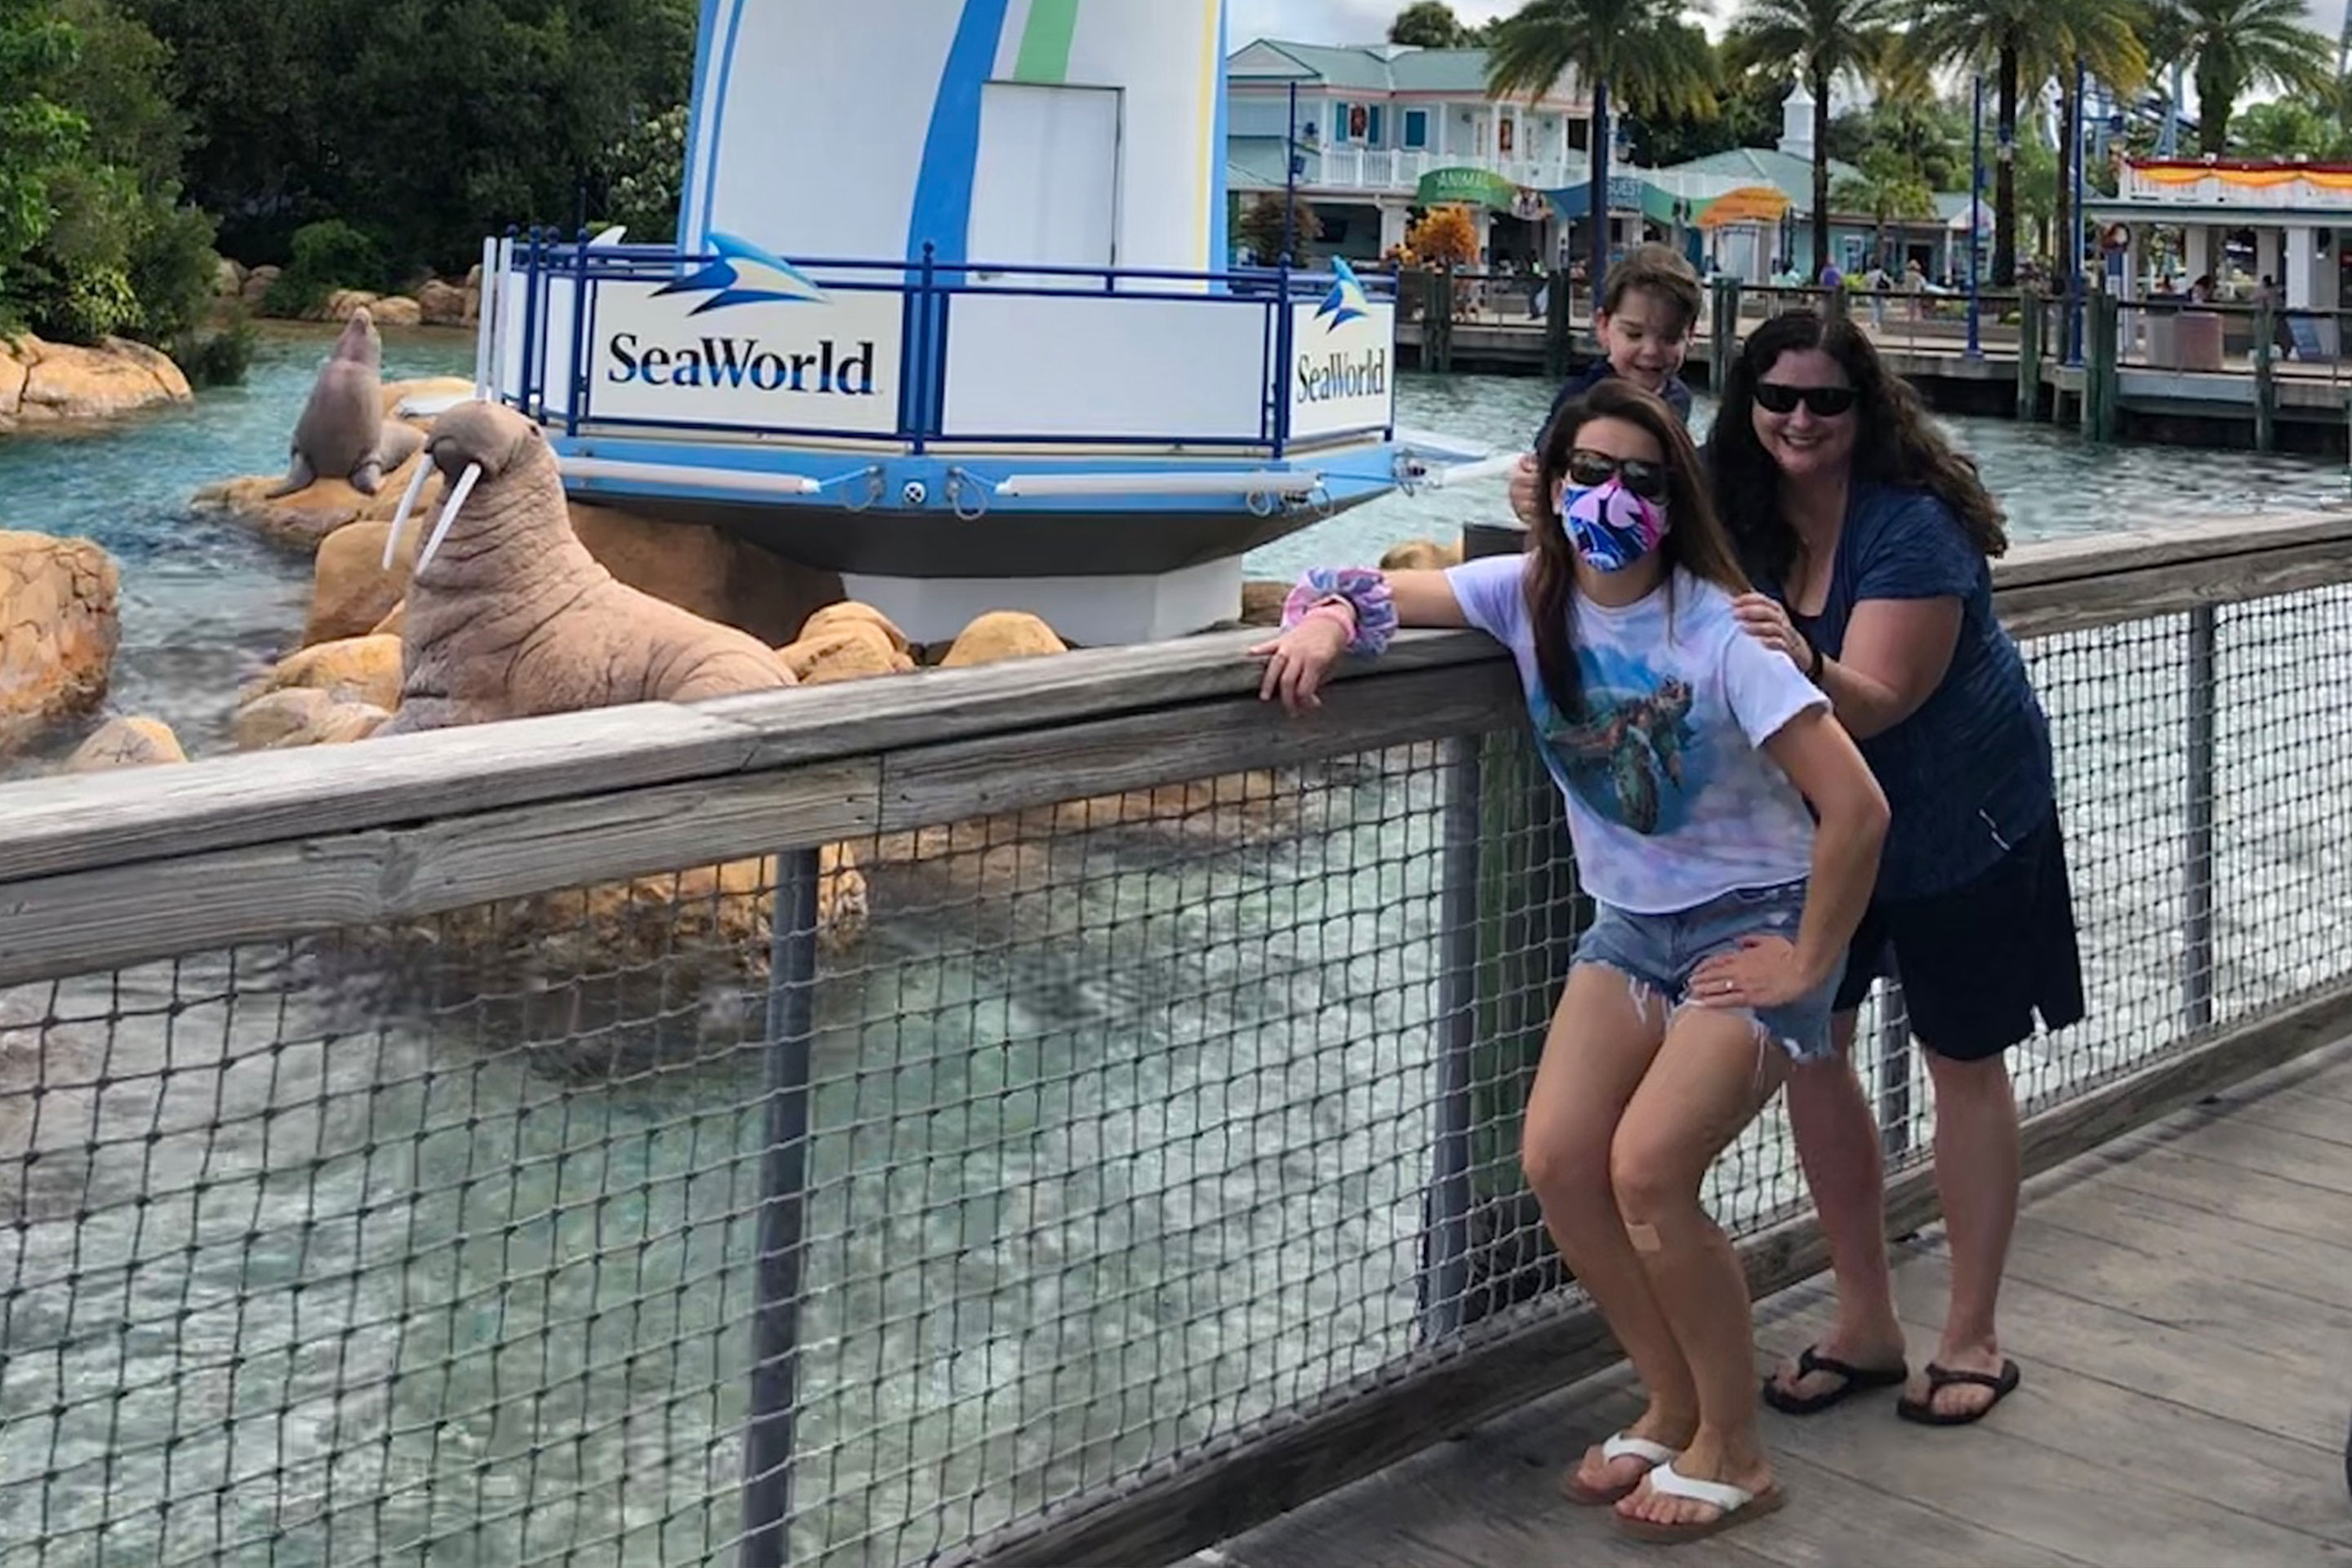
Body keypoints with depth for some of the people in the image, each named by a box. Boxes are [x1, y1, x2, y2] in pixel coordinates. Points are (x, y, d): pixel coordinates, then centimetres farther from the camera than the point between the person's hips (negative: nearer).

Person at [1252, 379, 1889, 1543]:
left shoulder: (1717, 632, -23)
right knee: (1556, 1160, -7)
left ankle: (1733, 1452, 2)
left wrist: (1807, 962, -18)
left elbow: (1856, 806, -26)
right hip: (1631, 922, 6)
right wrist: (1327, 618, -24)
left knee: (1646, 1172, -20)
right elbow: (1385, 591, 0)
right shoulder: (1530, 594, -6)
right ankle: (1673, 1409, 15)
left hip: (1753, 925, -6)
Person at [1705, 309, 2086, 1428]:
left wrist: (1805, 669, -54)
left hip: (1962, 823, -5)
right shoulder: (1741, 511, -7)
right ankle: (1865, 1324, 18)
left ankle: (1971, 1337, 20)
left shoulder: (1911, 526, -26)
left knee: (1963, 1061, 6)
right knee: (1806, 1044, 3)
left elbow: (1874, 704, -33)